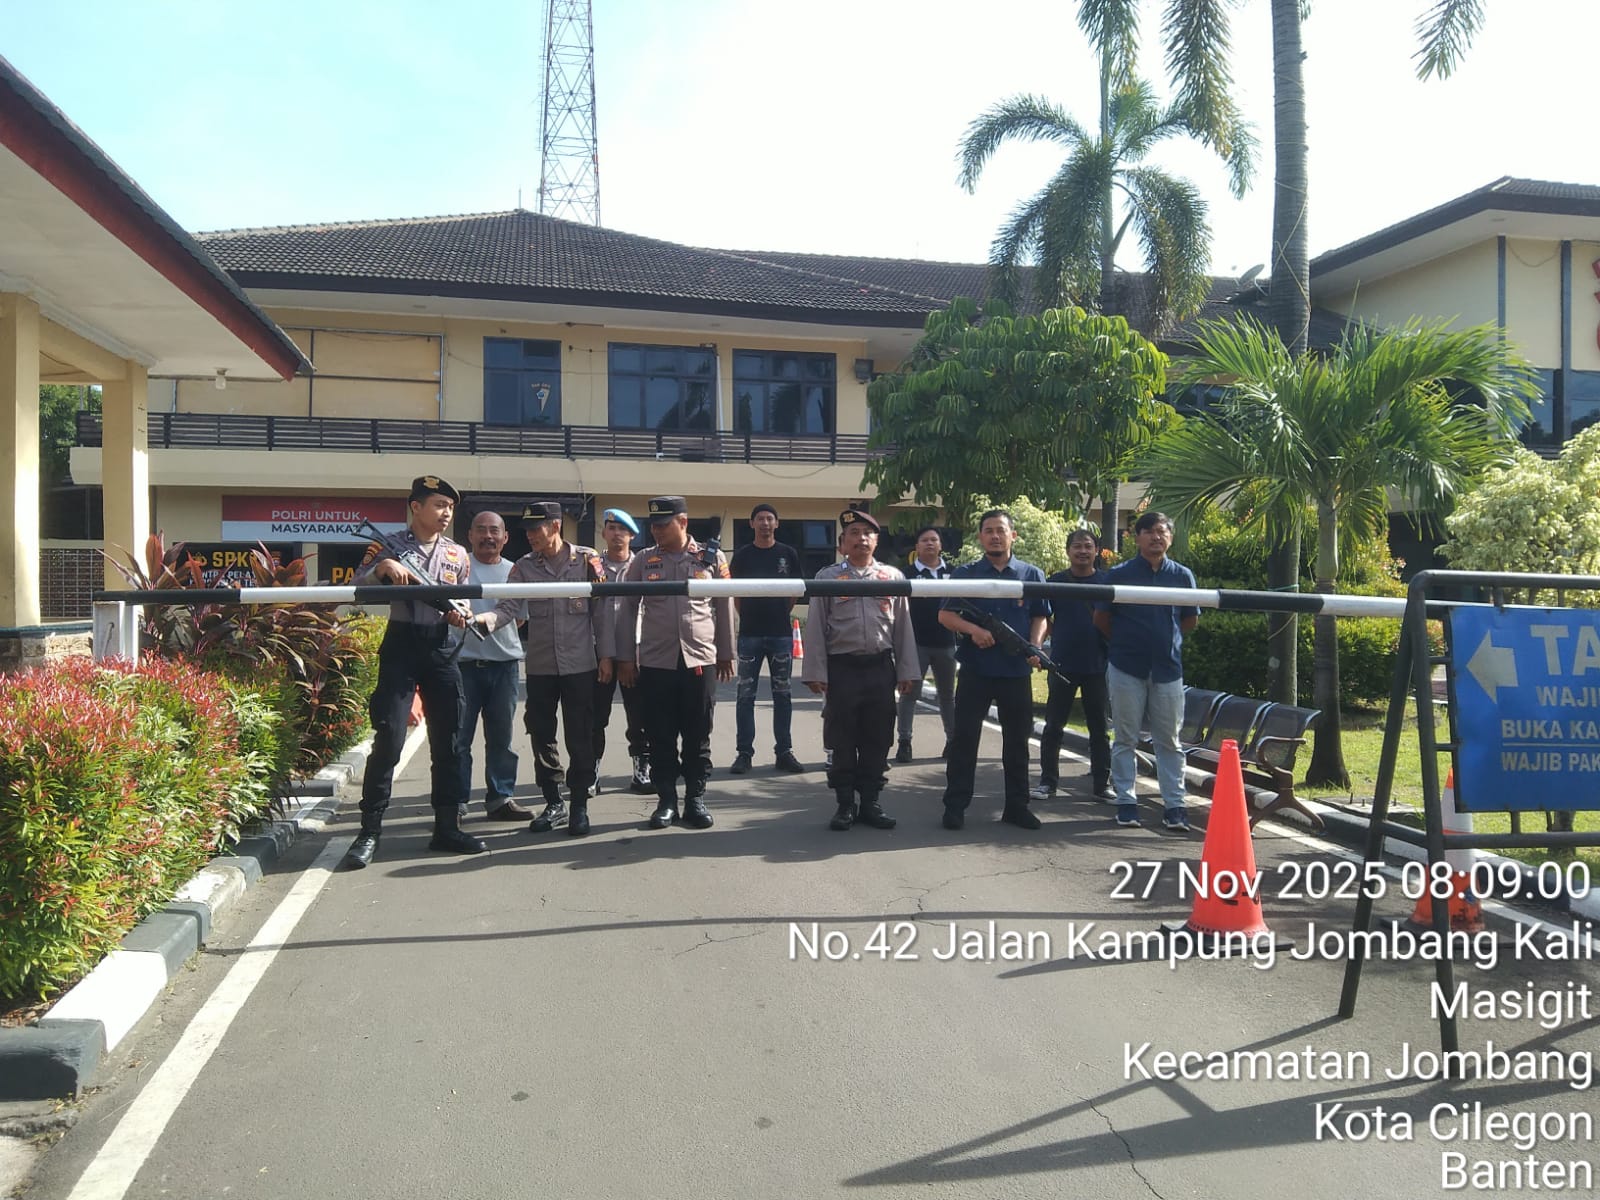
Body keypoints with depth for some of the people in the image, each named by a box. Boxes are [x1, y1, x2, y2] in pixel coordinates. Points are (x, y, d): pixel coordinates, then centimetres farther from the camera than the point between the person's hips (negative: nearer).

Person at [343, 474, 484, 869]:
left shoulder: (458, 554, 11)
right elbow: (356, 590, -6)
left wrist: (459, 614, -5)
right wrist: (382, 567, -24)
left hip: (441, 648, 4)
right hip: (400, 644, -4)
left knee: (447, 741, 6)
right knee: (388, 737, -9)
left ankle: (447, 827, 15)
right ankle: (370, 831, 0)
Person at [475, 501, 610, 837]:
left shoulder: (588, 561, -3)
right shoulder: (524, 567, 3)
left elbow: (601, 610, 0)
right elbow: (510, 607, -8)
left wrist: (605, 655, -2)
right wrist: (483, 618, -28)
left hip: (580, 666, -3)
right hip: (540, 667, 3)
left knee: (580, 737, 2)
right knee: (542, 737, 9)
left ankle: (579, 806, 12)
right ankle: (553, 804, 23)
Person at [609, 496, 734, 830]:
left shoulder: (712, 559, 3)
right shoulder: (643, 561, 4)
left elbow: (724, 608, 8)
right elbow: (628, 609, 7)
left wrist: (726, 654, 8)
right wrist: (625, 658, 3)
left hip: (700, 661, 0)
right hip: (655, 663, 1)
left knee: (698, 736, 6)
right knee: (661, 737, 5)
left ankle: (696, 798, 18)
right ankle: (666, 800, 17)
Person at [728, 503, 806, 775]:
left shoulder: (788, 554, 4)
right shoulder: (742, 555, 3)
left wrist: (782, 615, 8)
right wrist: (747, 617, 5)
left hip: (781, 633, 1)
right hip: (749, 633, 0)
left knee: (782, 694, 6)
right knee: (745, 694, 2)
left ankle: (783, 751, 14)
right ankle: (744, 752, 8)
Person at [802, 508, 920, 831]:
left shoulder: (893, 577, 7)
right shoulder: (827, 577, 2)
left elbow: (904, 627, 8)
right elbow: (815, 628, 1)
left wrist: (907, 672, 4)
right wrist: (816, 673, -5)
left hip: (881, 667, 2)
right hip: (842, 669, -2)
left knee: (878, 740, 7)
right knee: (843, 741, 4)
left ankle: (871, 802, 19)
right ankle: (845, 805, 14)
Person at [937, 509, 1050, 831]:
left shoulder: (1032, 575, 7)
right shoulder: (964, 574, 3)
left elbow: (1040, 617, 9)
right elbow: (945, 615, 2)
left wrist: (1034, 646, -9)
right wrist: (973, 630, -16)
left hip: (1017, 671, 1)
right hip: (975, 669, -1)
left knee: (1017, 739, 9)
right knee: (964, 736, 1)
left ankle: (1017, 805, 20)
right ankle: (955, 805, 9)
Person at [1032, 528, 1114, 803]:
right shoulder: (1054, 582, 2)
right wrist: (1058, 637, -8)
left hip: (1098, 666, 1)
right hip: (1063, 664, -1)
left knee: (1099, 727, 8)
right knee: (1053, 725, 4)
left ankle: (1101, 783, 17)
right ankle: (1048, 781, 14)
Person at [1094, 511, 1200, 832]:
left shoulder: (1182, 575, 5)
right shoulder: (1119, 574, -1)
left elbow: (1191, 620, 15)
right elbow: (1101, 619, 5)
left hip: (1167, 667, 2)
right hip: (1126, 668, -1)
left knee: (1169, 740, 6)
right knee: (1125, 739, 5)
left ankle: (1174, 805, 12)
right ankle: (1126, 801, 13)